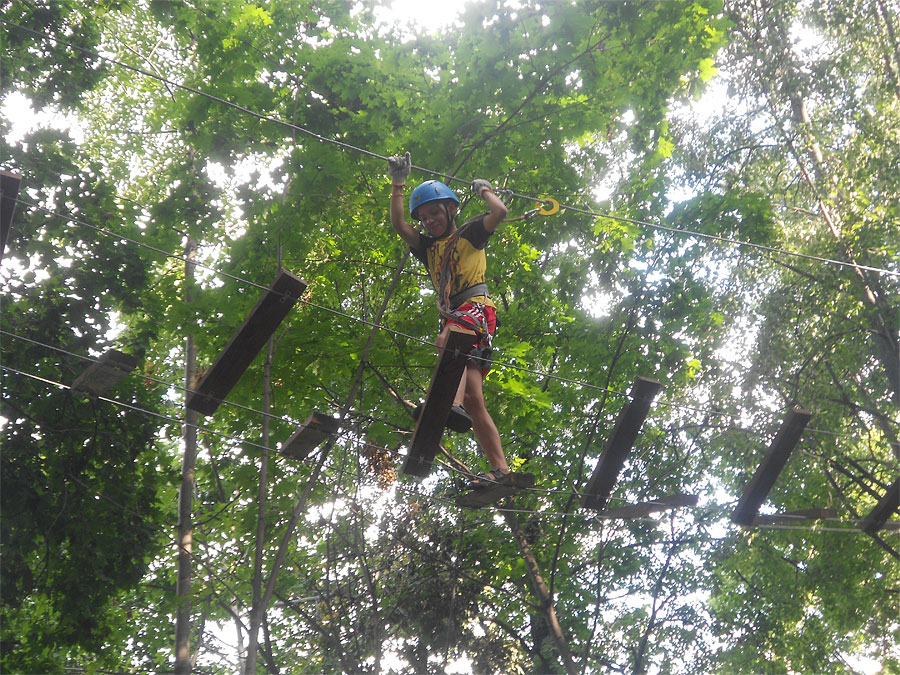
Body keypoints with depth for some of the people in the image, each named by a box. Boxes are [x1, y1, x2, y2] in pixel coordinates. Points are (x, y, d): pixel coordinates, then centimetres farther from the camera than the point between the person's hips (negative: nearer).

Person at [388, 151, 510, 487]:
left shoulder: (469, 234, 13)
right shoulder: (428, 247, 29)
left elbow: (500, 212, -2)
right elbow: (399, 225, 16)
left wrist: (484, 189, 15)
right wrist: (398, 184, 14)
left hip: (476, 305, -6)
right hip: (452, 317, 6)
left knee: (446, 340, -39)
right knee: (473, 398, -7)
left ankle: (452, 403, -62)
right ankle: (500, 468, -14)